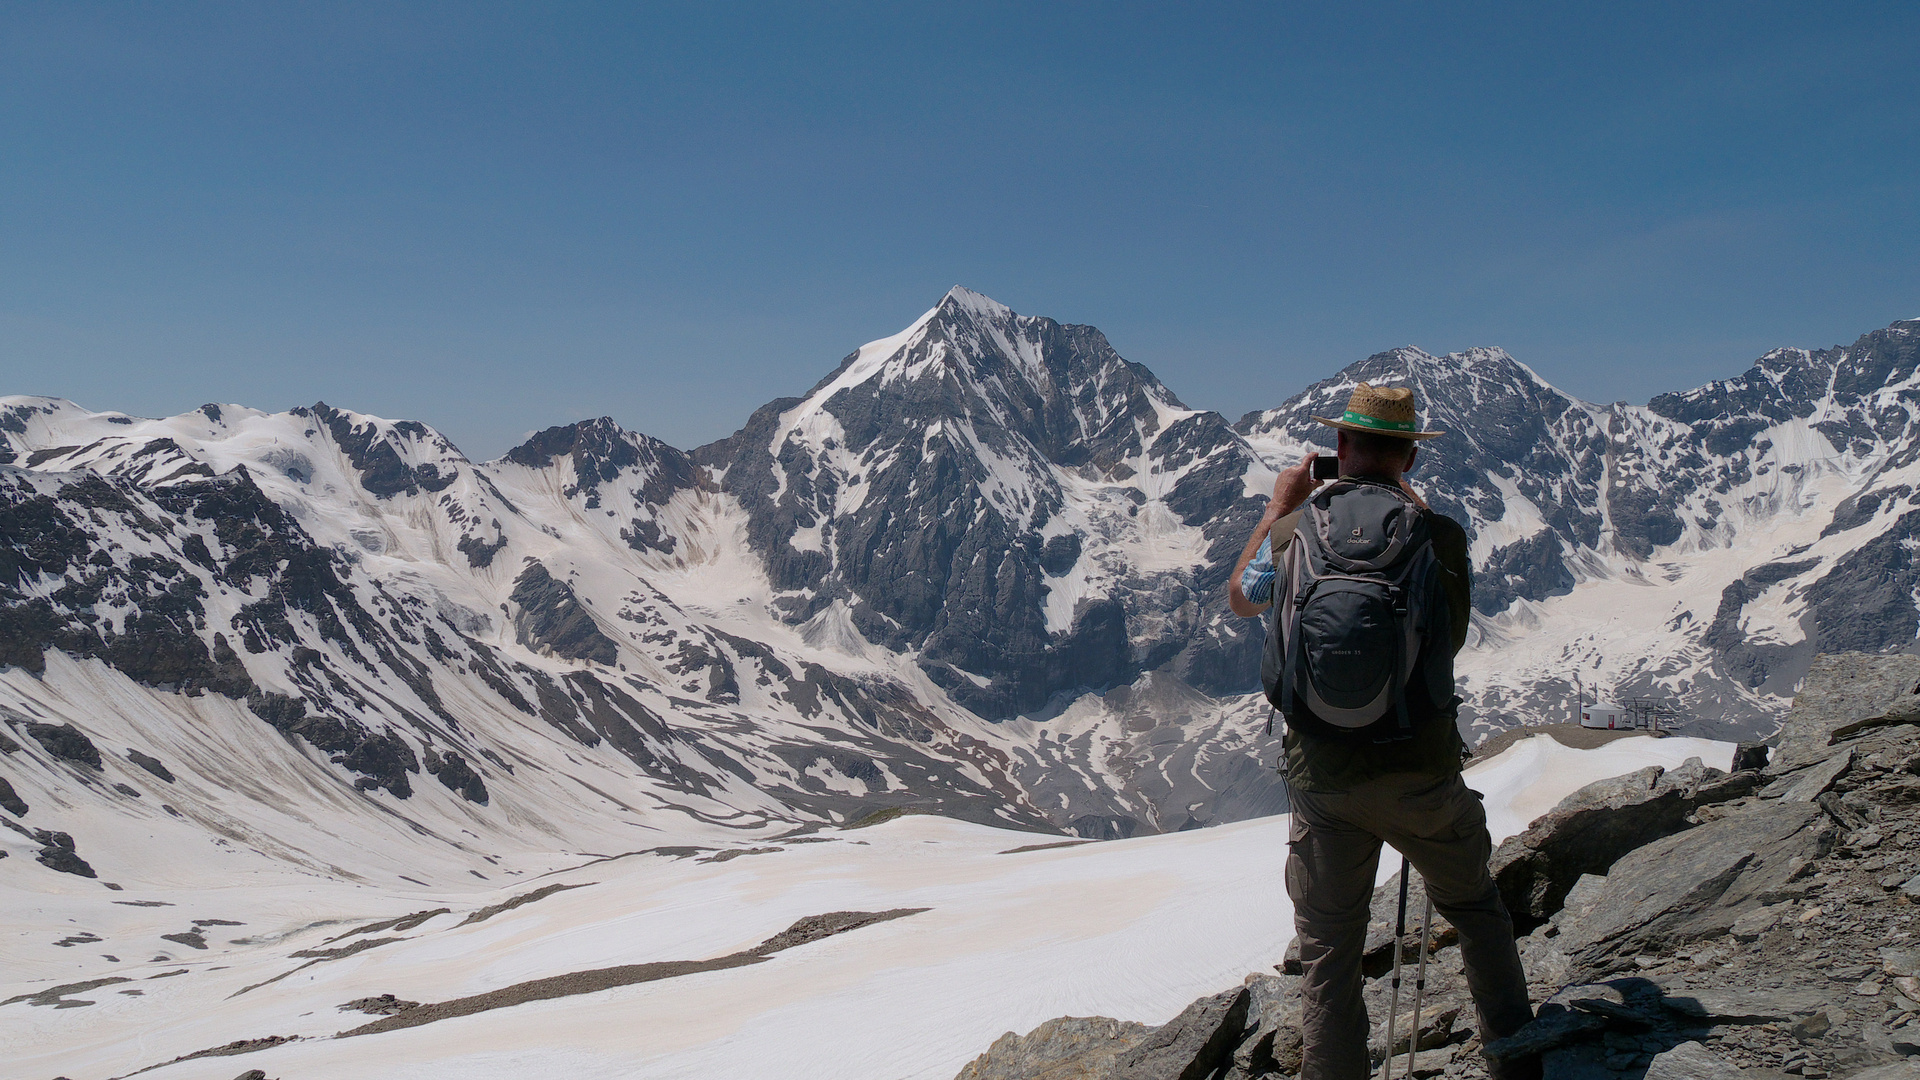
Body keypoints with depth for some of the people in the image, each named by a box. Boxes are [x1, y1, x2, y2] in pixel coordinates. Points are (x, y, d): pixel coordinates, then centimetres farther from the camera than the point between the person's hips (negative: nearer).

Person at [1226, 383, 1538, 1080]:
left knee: (1328, 959, 8)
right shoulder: (1440, 535, -6)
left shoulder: (1294, 531, -5)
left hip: (1323, 780, 0)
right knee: (1476, 910, 25)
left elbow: (1240, 598, 17)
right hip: (1424, 770, 1)